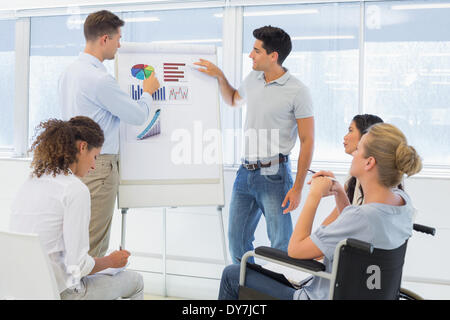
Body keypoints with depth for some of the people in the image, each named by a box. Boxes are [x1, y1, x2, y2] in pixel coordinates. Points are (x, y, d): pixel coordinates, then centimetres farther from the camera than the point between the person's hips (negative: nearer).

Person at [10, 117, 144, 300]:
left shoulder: (29, 184, 6)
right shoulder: (76, 190, -18)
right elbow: (78, 266, -18)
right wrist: (111, 261, 2)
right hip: (60, 292, -8)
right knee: (135, 281, 16)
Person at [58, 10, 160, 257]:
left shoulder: (69, 72, 11)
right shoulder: (99, 79, -18)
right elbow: (138, 116, -10)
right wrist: (148, 91, 9)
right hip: (99, 166, -9)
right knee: (93, 244, -4)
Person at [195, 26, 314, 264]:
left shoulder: (297, 91, -11)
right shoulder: (252, 80, 8)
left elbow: (307, 141, -11)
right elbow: (233, 100, 32)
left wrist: (297, 187, -15)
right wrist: (219, 76, 15)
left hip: (274, 175, -7)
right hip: (246, 171, 7)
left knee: (281, 244, -2)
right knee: (237, 240, 13)